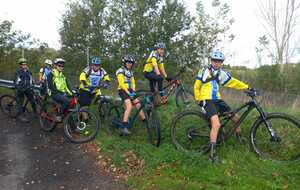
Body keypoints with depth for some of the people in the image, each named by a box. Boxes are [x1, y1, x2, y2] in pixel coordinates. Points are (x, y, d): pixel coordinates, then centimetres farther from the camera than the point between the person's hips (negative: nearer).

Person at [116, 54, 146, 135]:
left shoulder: (130, 72, 19)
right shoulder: (121, 71, -7)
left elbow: (133, 82, 15)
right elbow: (121, 83, -16)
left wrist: (133, 91, -4)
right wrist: (128, 93, -23)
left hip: (130, 90, 8)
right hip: (123, 91, -8)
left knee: (138, 105, -1)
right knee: (129, 106, -24)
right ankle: (124, 127, -26)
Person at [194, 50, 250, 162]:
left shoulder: (222, 73, 12)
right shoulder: (204, 71, -2)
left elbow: (233, 82, 12)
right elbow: (196, 87, 3)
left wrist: (247, 87, 6)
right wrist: (199, 100, 0)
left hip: (218, 100, 6)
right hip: (207, 101, -6)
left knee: (236, 118, 10)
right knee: (216, 124, -26)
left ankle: (239, 139, 36)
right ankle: (212, 152, -19)